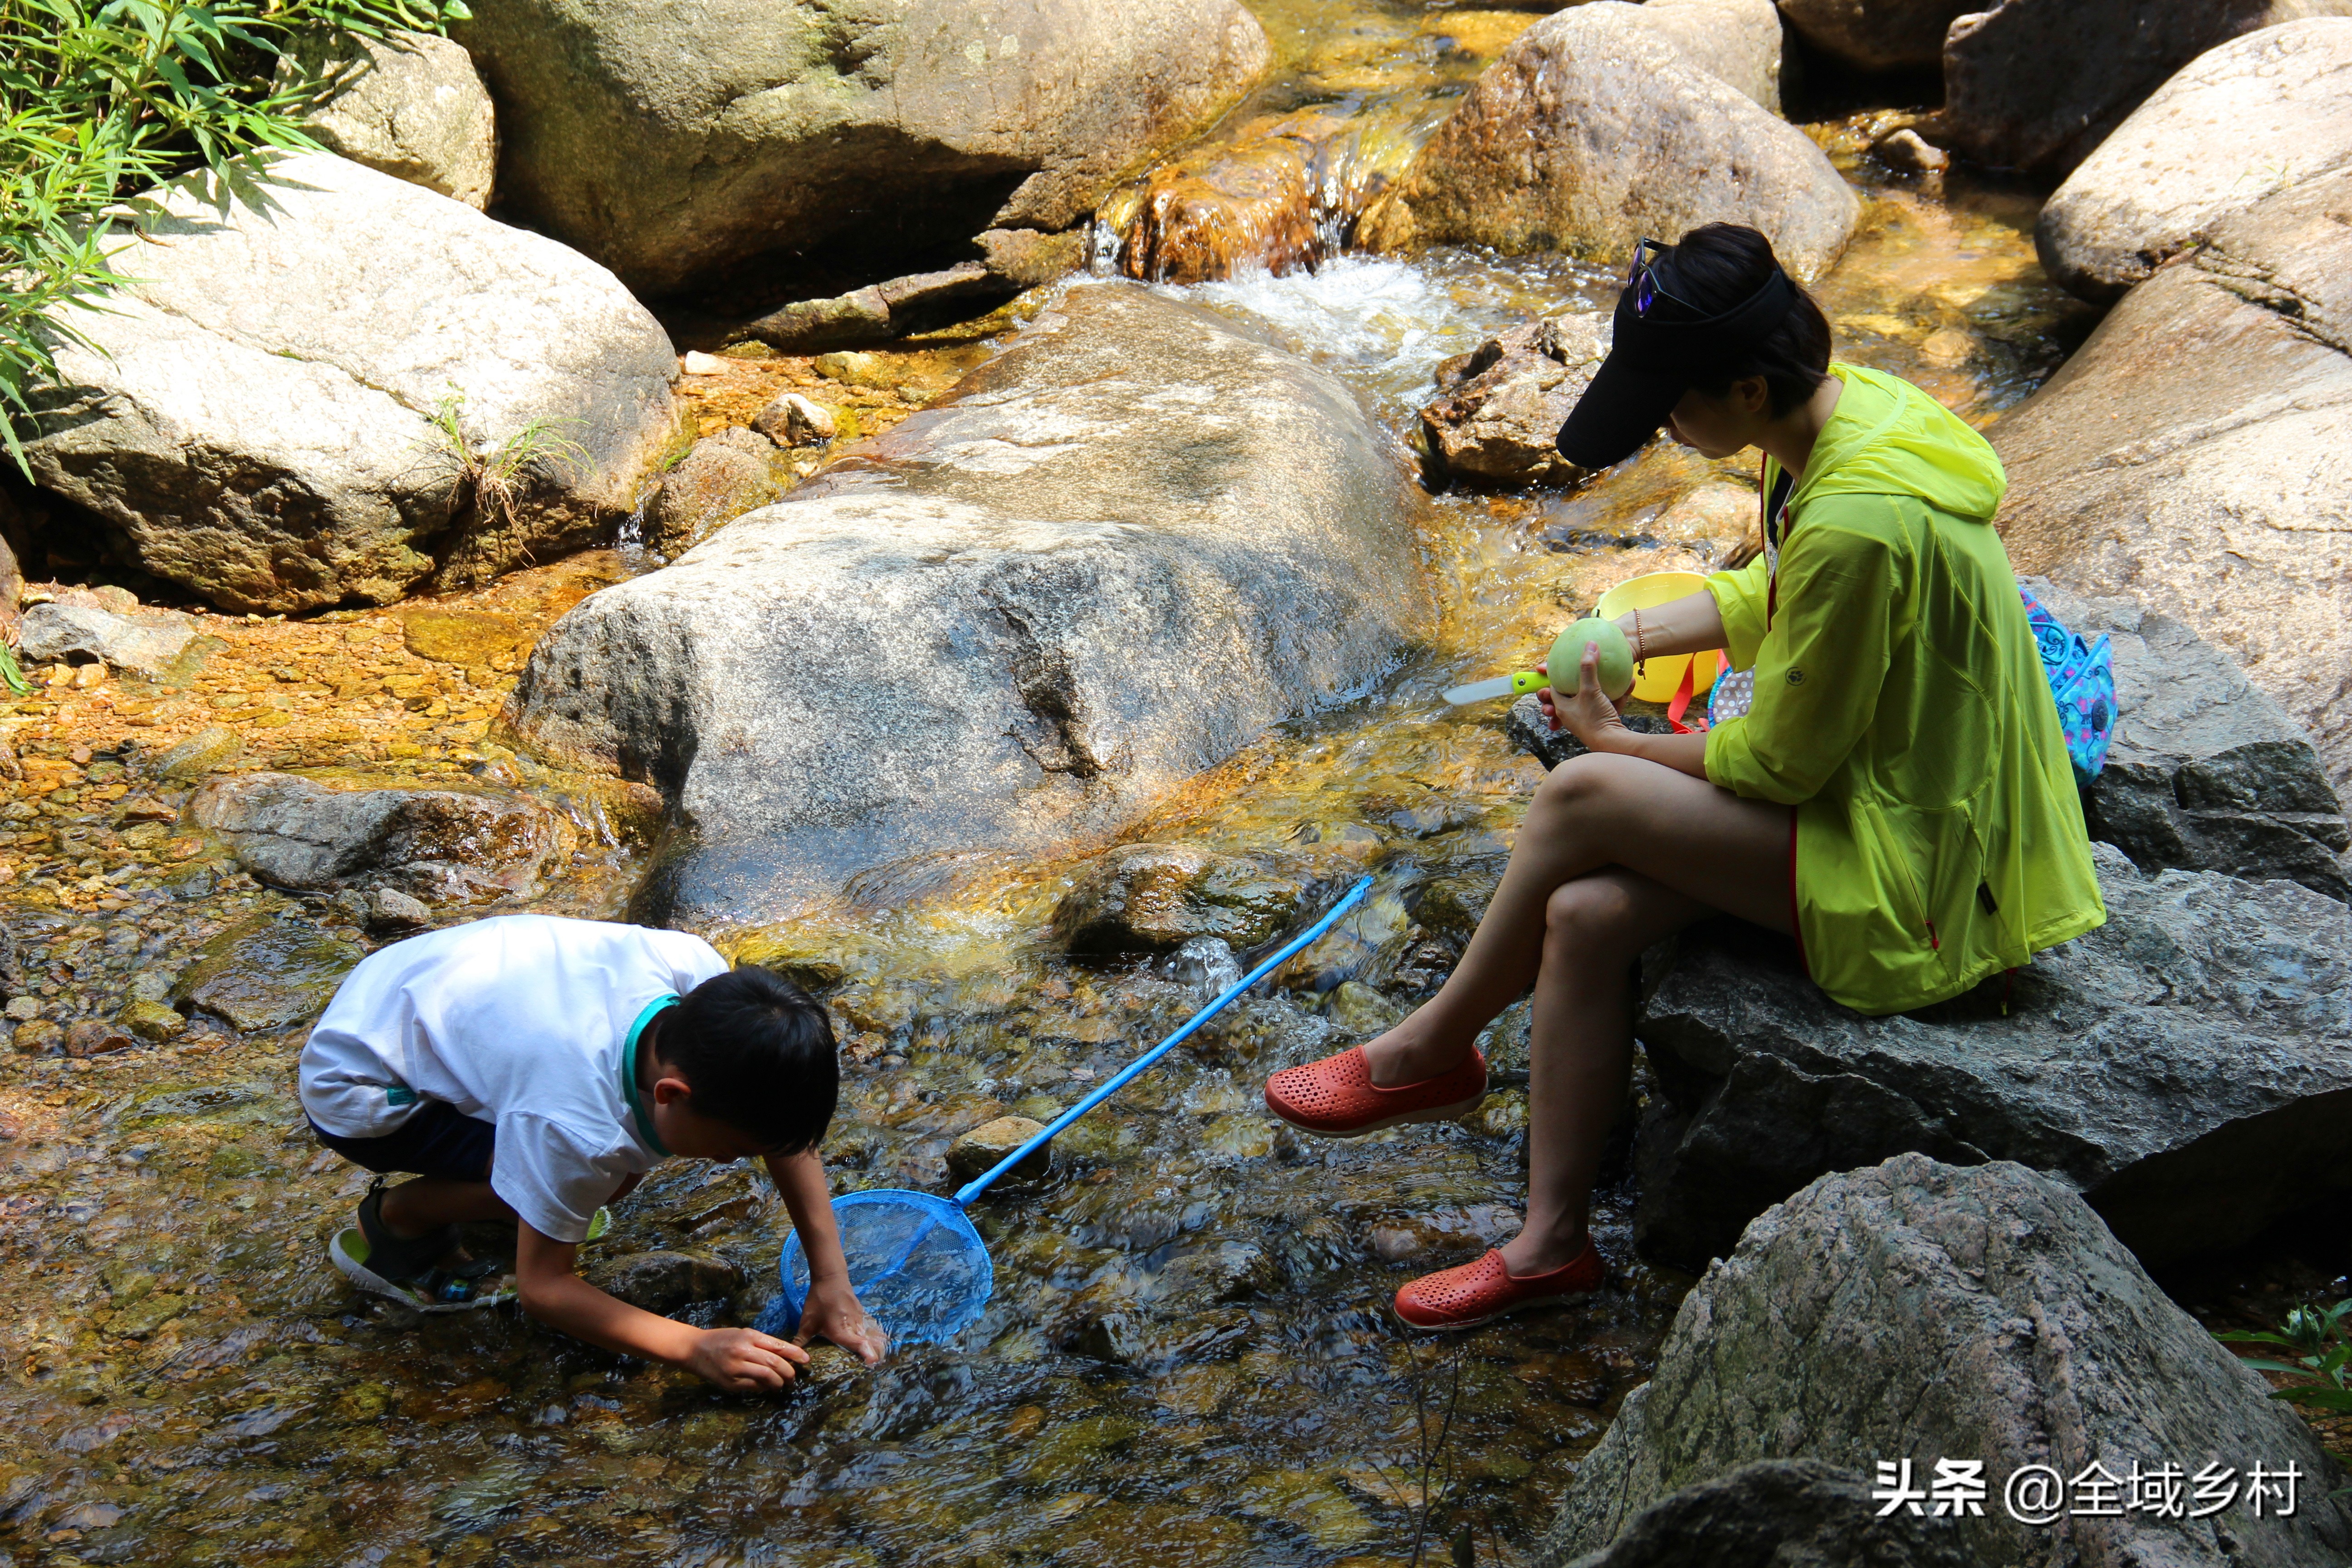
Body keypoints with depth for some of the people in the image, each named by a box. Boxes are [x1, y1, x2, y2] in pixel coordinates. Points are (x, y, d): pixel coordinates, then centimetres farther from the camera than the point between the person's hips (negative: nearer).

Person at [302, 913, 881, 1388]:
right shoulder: (579, 1131, -37)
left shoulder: (696, 969, -22)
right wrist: (697, 1349, -29)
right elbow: (542, 1287, -23)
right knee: (611, 1172, -26)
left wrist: (832, 1278, -12)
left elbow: (787, 1118, -9)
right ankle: (393, 1224, -3)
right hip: (354, 1085, -7)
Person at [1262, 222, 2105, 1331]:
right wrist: (1634, 634, 5)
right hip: (1882, 793, 9)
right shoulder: (1850, 406, 0)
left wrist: (1617, 742, -5)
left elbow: (1780, 763, -19)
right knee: (1585, 918, -7)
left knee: (1581, 797, -18)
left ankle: (1432, 1051, 6)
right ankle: (1551, 1240, 2)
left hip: (1908, 874, -9)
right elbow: (1771, 596, 18)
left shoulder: (1854, 524, -30)